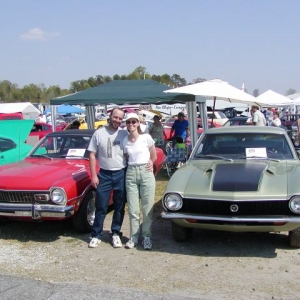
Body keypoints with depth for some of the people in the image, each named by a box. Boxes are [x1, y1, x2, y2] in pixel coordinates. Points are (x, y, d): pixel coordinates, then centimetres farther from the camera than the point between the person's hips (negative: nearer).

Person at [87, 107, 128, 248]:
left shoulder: (125, 134, -1)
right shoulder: (99, 133, -2)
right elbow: (92, 154, 0)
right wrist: (94, 175, -5)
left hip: (121, 174, 1)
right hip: (104, 174, -1)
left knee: (119, 207, 9)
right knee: (101, 207, 6)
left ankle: (116, 233, 22)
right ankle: (96, 235, 16)